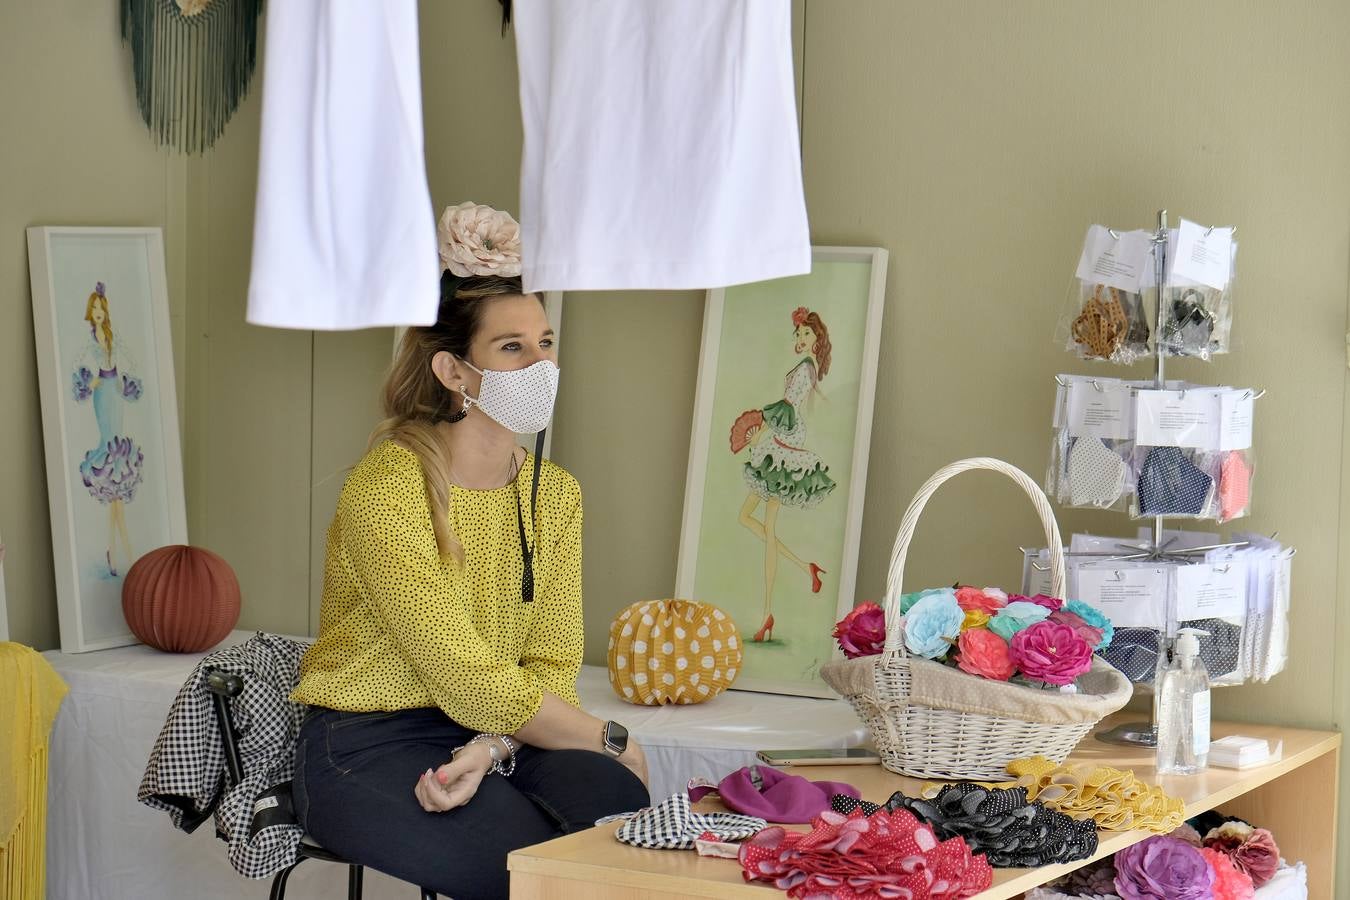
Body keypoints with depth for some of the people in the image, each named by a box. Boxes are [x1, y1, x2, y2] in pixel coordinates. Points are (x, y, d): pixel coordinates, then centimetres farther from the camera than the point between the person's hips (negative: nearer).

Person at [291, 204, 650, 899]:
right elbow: (468, 679, -19)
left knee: (616, 803, -25)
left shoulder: (555, 494, 6)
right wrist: (610, 741, -10)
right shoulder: (387, 490, -17)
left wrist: (489, 749, -20)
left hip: (490, 735, 6)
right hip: (366, 747, -6)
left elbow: (551, 664, 1)